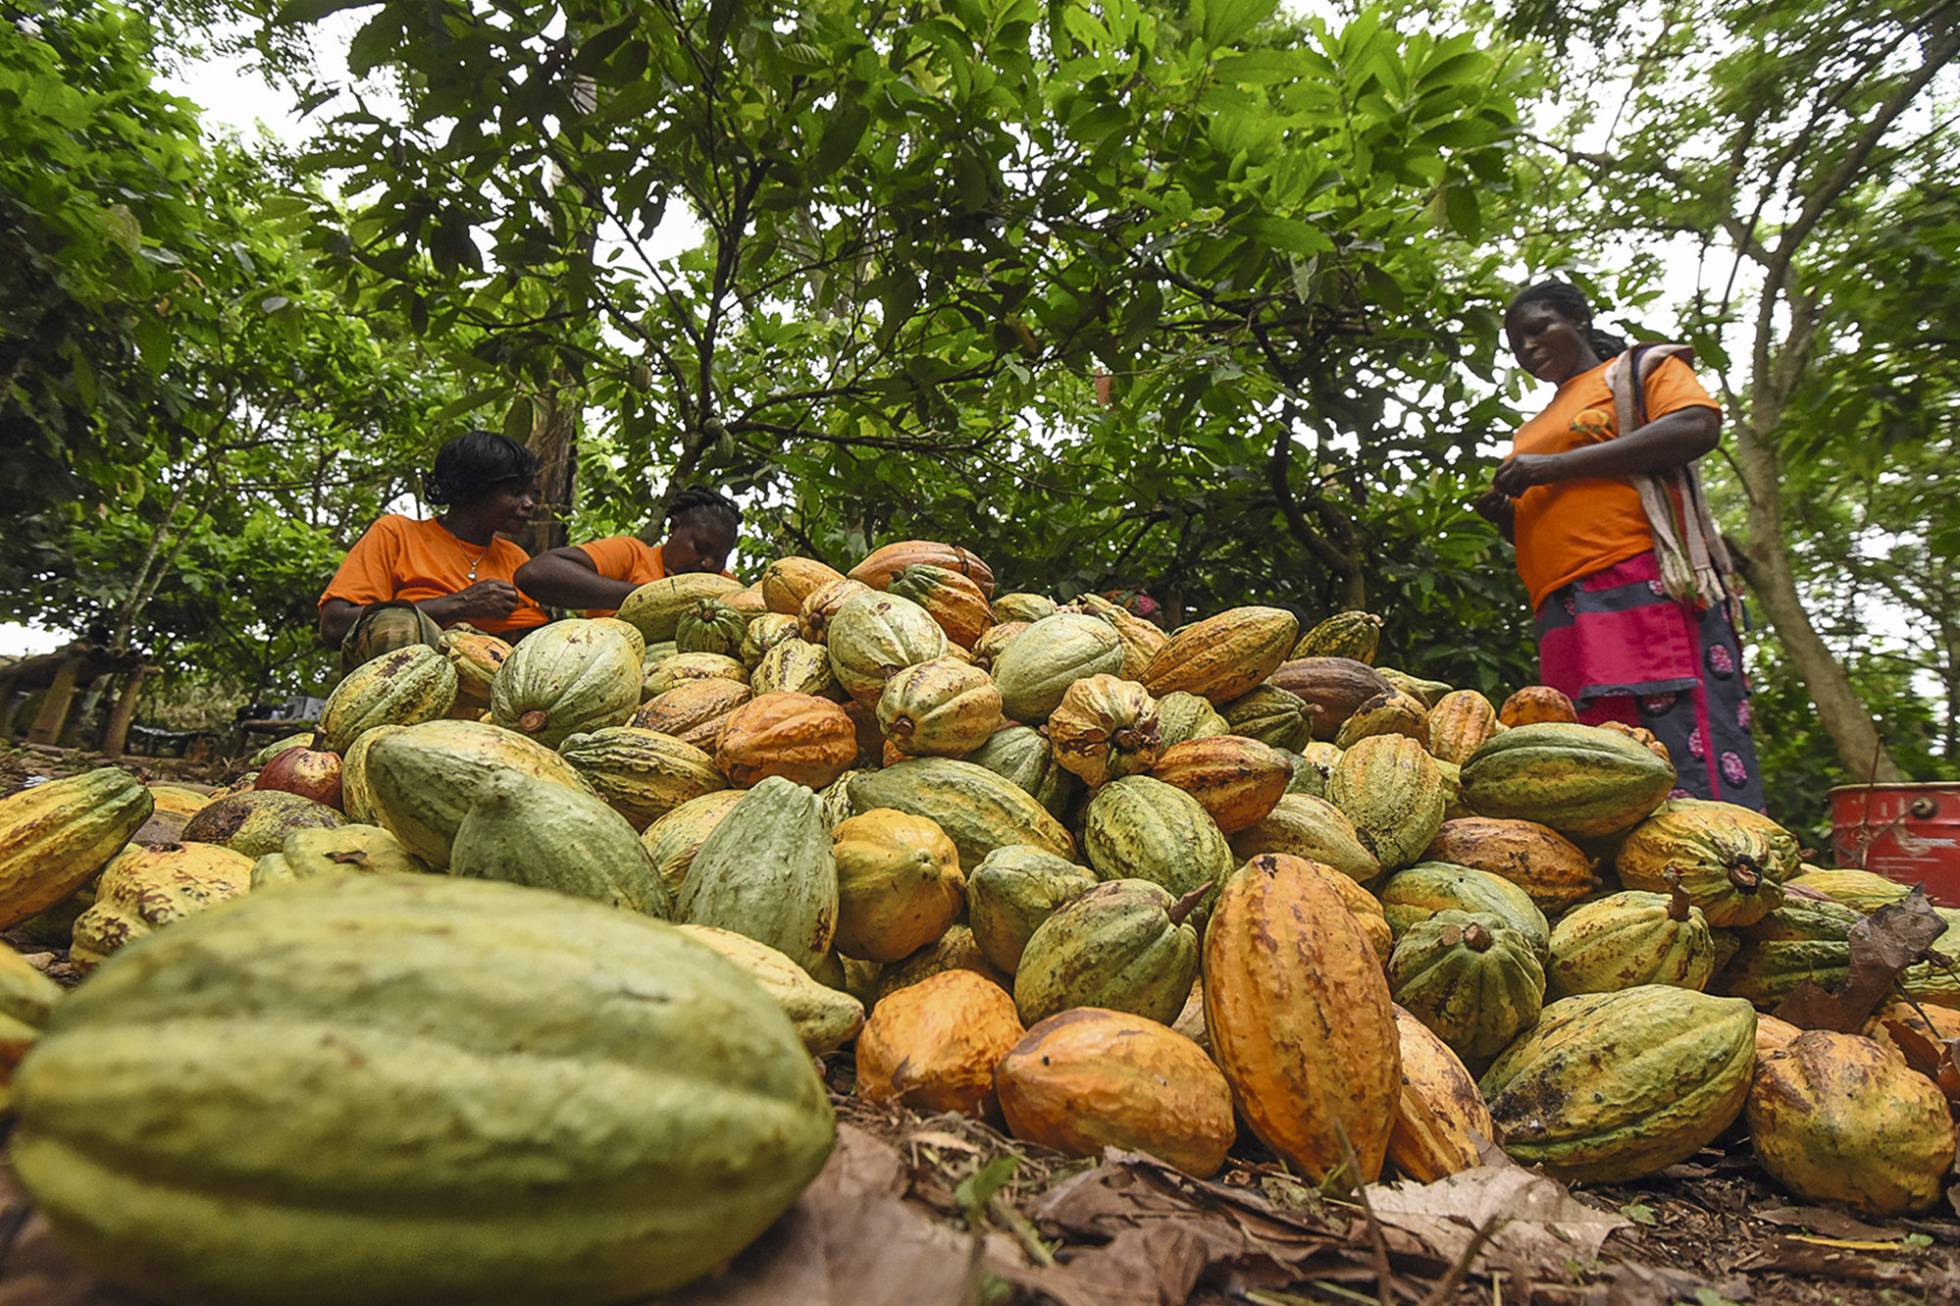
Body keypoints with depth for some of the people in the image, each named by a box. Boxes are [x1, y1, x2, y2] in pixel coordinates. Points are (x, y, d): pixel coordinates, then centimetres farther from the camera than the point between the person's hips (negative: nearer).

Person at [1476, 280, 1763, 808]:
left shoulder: (1642, 368, 15)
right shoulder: (1534, 431, 32)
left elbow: (1698, 427, -7)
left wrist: (1557, 466, -9)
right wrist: (1503, 515, 11)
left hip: (1645, 587, -6)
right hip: (1565, 615, 6)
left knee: (1687, 762, -16)